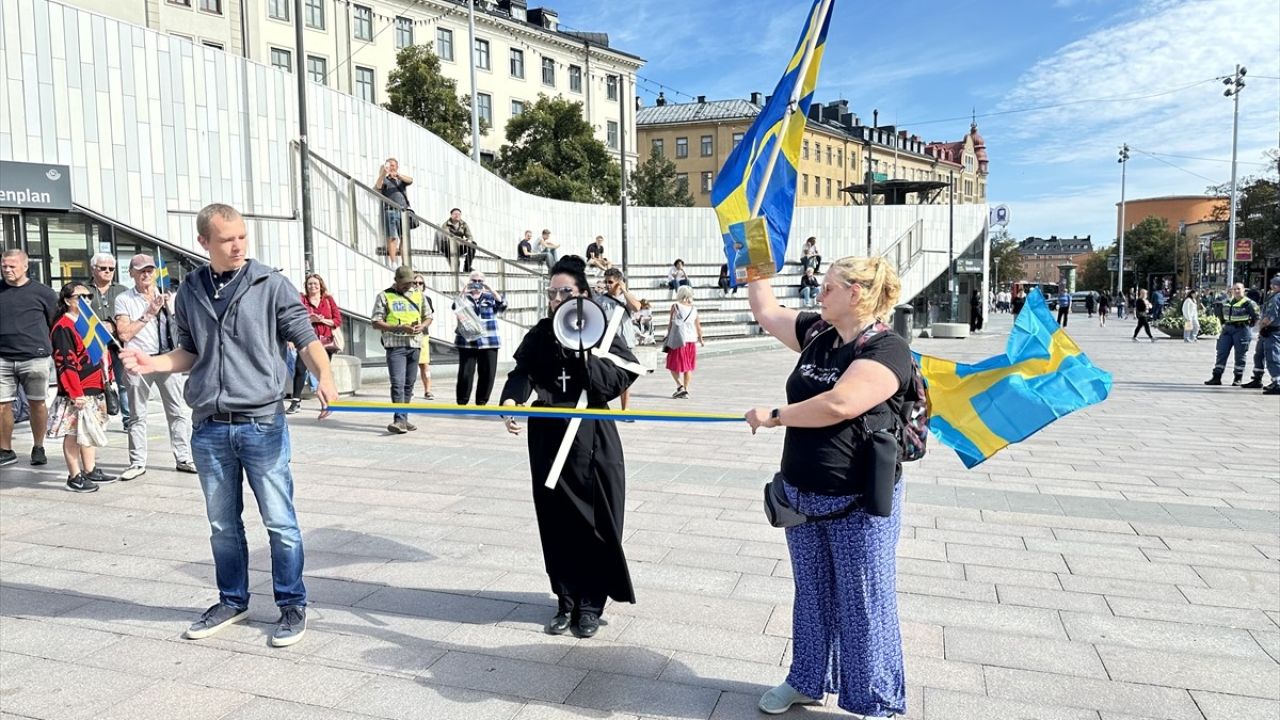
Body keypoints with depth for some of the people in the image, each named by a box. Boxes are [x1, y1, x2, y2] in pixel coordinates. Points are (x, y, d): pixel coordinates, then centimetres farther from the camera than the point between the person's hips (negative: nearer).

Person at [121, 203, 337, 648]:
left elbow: (305, 339, -6)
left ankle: (292, 605, 15)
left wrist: (324, 377, -25)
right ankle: (232, 601, 32)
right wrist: (153, 364, 1)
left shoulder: (271, 285, -3)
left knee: (279, 521, 1)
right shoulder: (189, 292, 9)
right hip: (210, 429, 4)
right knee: (223, 524, 15)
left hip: (262, 424, -4)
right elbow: (190, 353, 19)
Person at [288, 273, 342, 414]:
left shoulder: (329, 300, 8)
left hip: (325, 341, 1)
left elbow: (338, 320, 3)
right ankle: (296, 401, -5)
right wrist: (309, 319, -16)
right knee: (299, 368, -12)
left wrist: (323, 320, -11)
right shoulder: (302, 300, 6)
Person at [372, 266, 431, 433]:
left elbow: (428, 317, 22)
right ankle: (400, 420, -18)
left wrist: (422, 326, -2)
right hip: (395, 345, -5)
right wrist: (399, 327, -15)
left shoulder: (418, 294, 14)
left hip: (414, 344, 5)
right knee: (398, 383, -14)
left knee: (408, 384, 9)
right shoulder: (384, 296, 2)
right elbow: (375, 323, -3)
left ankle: (403, 419, 17)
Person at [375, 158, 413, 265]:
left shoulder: (401, 179, 19)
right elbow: (377, 187, -10)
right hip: (390, 210, -3)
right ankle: (393, 264, -16)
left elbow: (410, 180, -3)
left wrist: (397, 174, -20)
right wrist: (383, 174, -24)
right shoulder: (385, 180, 12)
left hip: (403, 211, 3)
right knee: (392, 237, -10)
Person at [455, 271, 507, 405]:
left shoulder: (490, 297, 12)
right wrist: (464, 292, -19)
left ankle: (481, 402, 14)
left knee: (488, 374, 1)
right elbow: (456, 308, -10)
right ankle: (462, 403, 4)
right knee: (465, 374, -6)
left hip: (489, 342, 2)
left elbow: (502, 306, -6)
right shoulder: (464, 297, 9)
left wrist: (491, 289, -15)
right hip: (467, 343, -1)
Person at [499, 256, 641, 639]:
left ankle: (591, 603, 18)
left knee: (593, 521, 2)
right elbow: (522, 373, -8)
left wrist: (581, 350, -20)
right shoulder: (540, 335, 6)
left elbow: (617, 381, -12)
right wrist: (511, 400, -29)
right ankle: (566, 600, 23)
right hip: (549, 438, 3)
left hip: (592, 439, -2)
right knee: (557, 521, 8)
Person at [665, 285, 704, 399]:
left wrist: (668, 336, 7)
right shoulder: (694, 309, 9)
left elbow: (670, 323, -3)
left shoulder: (675, 306, -1)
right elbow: (698, 326, 12)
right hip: (691, 340, 4)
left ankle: (680, 386, -13)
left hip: (677, 339, -4)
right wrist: (701, 339, 26)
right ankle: (686, 390, 9)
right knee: (688, 367, 12)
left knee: (673, 366, 5)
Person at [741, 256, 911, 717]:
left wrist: (773, 416, -18)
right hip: (802, 495, 7)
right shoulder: (817, 333, 5)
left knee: (863, 605, 6)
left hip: (859, 503, -7)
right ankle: (807, 682, 38)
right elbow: (766, 311, 18)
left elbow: (838, 405, -30)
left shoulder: (887, 349, -18)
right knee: (811, 595, 20)